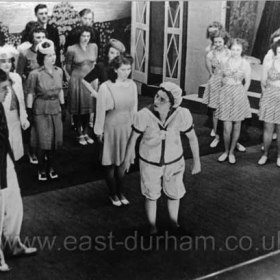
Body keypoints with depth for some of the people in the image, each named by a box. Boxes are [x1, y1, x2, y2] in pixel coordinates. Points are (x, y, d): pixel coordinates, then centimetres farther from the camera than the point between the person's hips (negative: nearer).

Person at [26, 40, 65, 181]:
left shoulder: (59, 71, 0)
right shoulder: (35, 74, -15)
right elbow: (30, 94, -9)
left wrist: (63, 107, 11)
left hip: (55, 109, 4)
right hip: (41, 110, -4)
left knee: (54, 139, 12)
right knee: (42, 141, 2)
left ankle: (51, 167, 29)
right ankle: (42, 169, 20)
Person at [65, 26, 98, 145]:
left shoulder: (94, 47, -1)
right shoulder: (72, 49, -12)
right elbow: (68, 67, 1)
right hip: (76, 81, -3)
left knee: (87, 107, 9)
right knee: (77, 109, 5)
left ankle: (86, 133, 22)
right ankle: (80, 134, 16)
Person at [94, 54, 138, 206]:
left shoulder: (132, 85, -4)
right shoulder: (105, 87, -17)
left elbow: (134, 108, 6)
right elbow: (101, 111, -9)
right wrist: (99, 131, -3)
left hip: (127, 127, 3)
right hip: (112, 128, -3)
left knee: (123, 162, 11)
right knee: (111, 163, 8)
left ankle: (121, 192, 27)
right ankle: (113, 194, 24)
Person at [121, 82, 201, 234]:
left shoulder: (182, 114, -29)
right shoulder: (144, 114, -31)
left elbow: (192, 137, -11)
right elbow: (133, 137, -13)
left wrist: (197, 161, 1)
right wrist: (127, 160, 1)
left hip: (173, 161, 1)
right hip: (150, 161, -1)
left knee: (174, 194, 23)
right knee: (151, 195, 20)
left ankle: (174, 223, 53)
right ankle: (153, 227, 48)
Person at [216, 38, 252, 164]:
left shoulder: (245, 64, -2)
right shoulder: (226, 62, 3)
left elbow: (247, 83, 4)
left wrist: (240, 94, 6)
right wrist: (227, 91, 10)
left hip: (239, 94, -1)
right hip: (226, 94, 1)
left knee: (236, 126, 7)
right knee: (227, 127, -3)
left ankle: (232, 152, 21)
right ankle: (226, 151, 16)